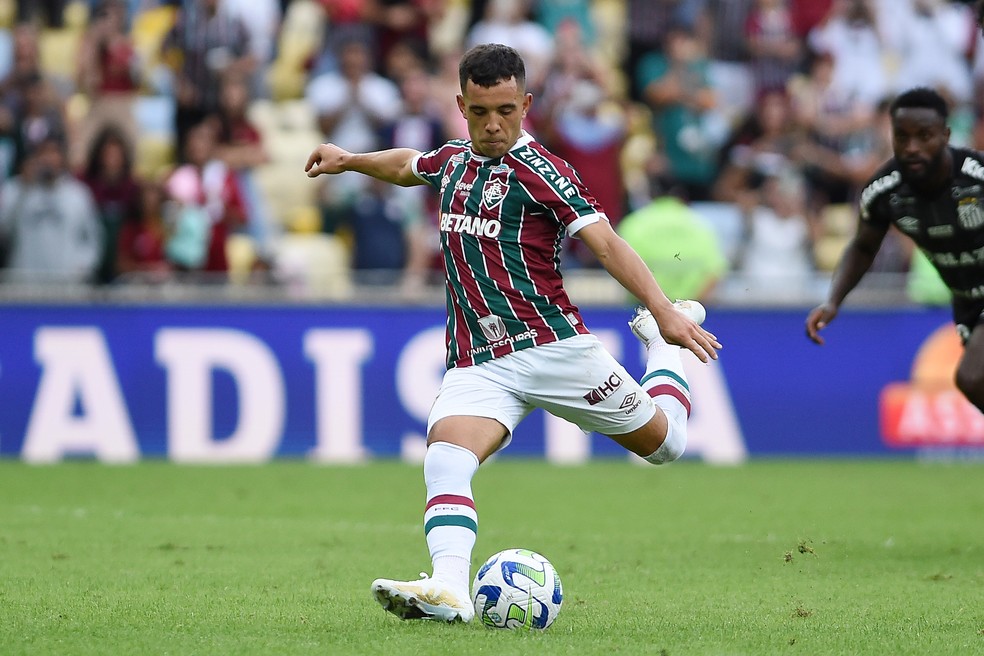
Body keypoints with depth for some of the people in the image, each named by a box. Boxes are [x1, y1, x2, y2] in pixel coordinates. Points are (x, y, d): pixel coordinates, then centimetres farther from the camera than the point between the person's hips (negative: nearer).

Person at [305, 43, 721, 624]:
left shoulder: (538, 170, -10)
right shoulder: (454, 161, 10)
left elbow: (605, 243, -20)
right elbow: (407, 165, 36)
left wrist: (664, 311, -30)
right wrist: (349, 160, 45)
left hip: (553, 347, -4)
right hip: (477, 362, 4)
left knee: (663, 442, 11)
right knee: (445, 461, -25)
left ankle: (665, 344, 41)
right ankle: (449, 590, -42)